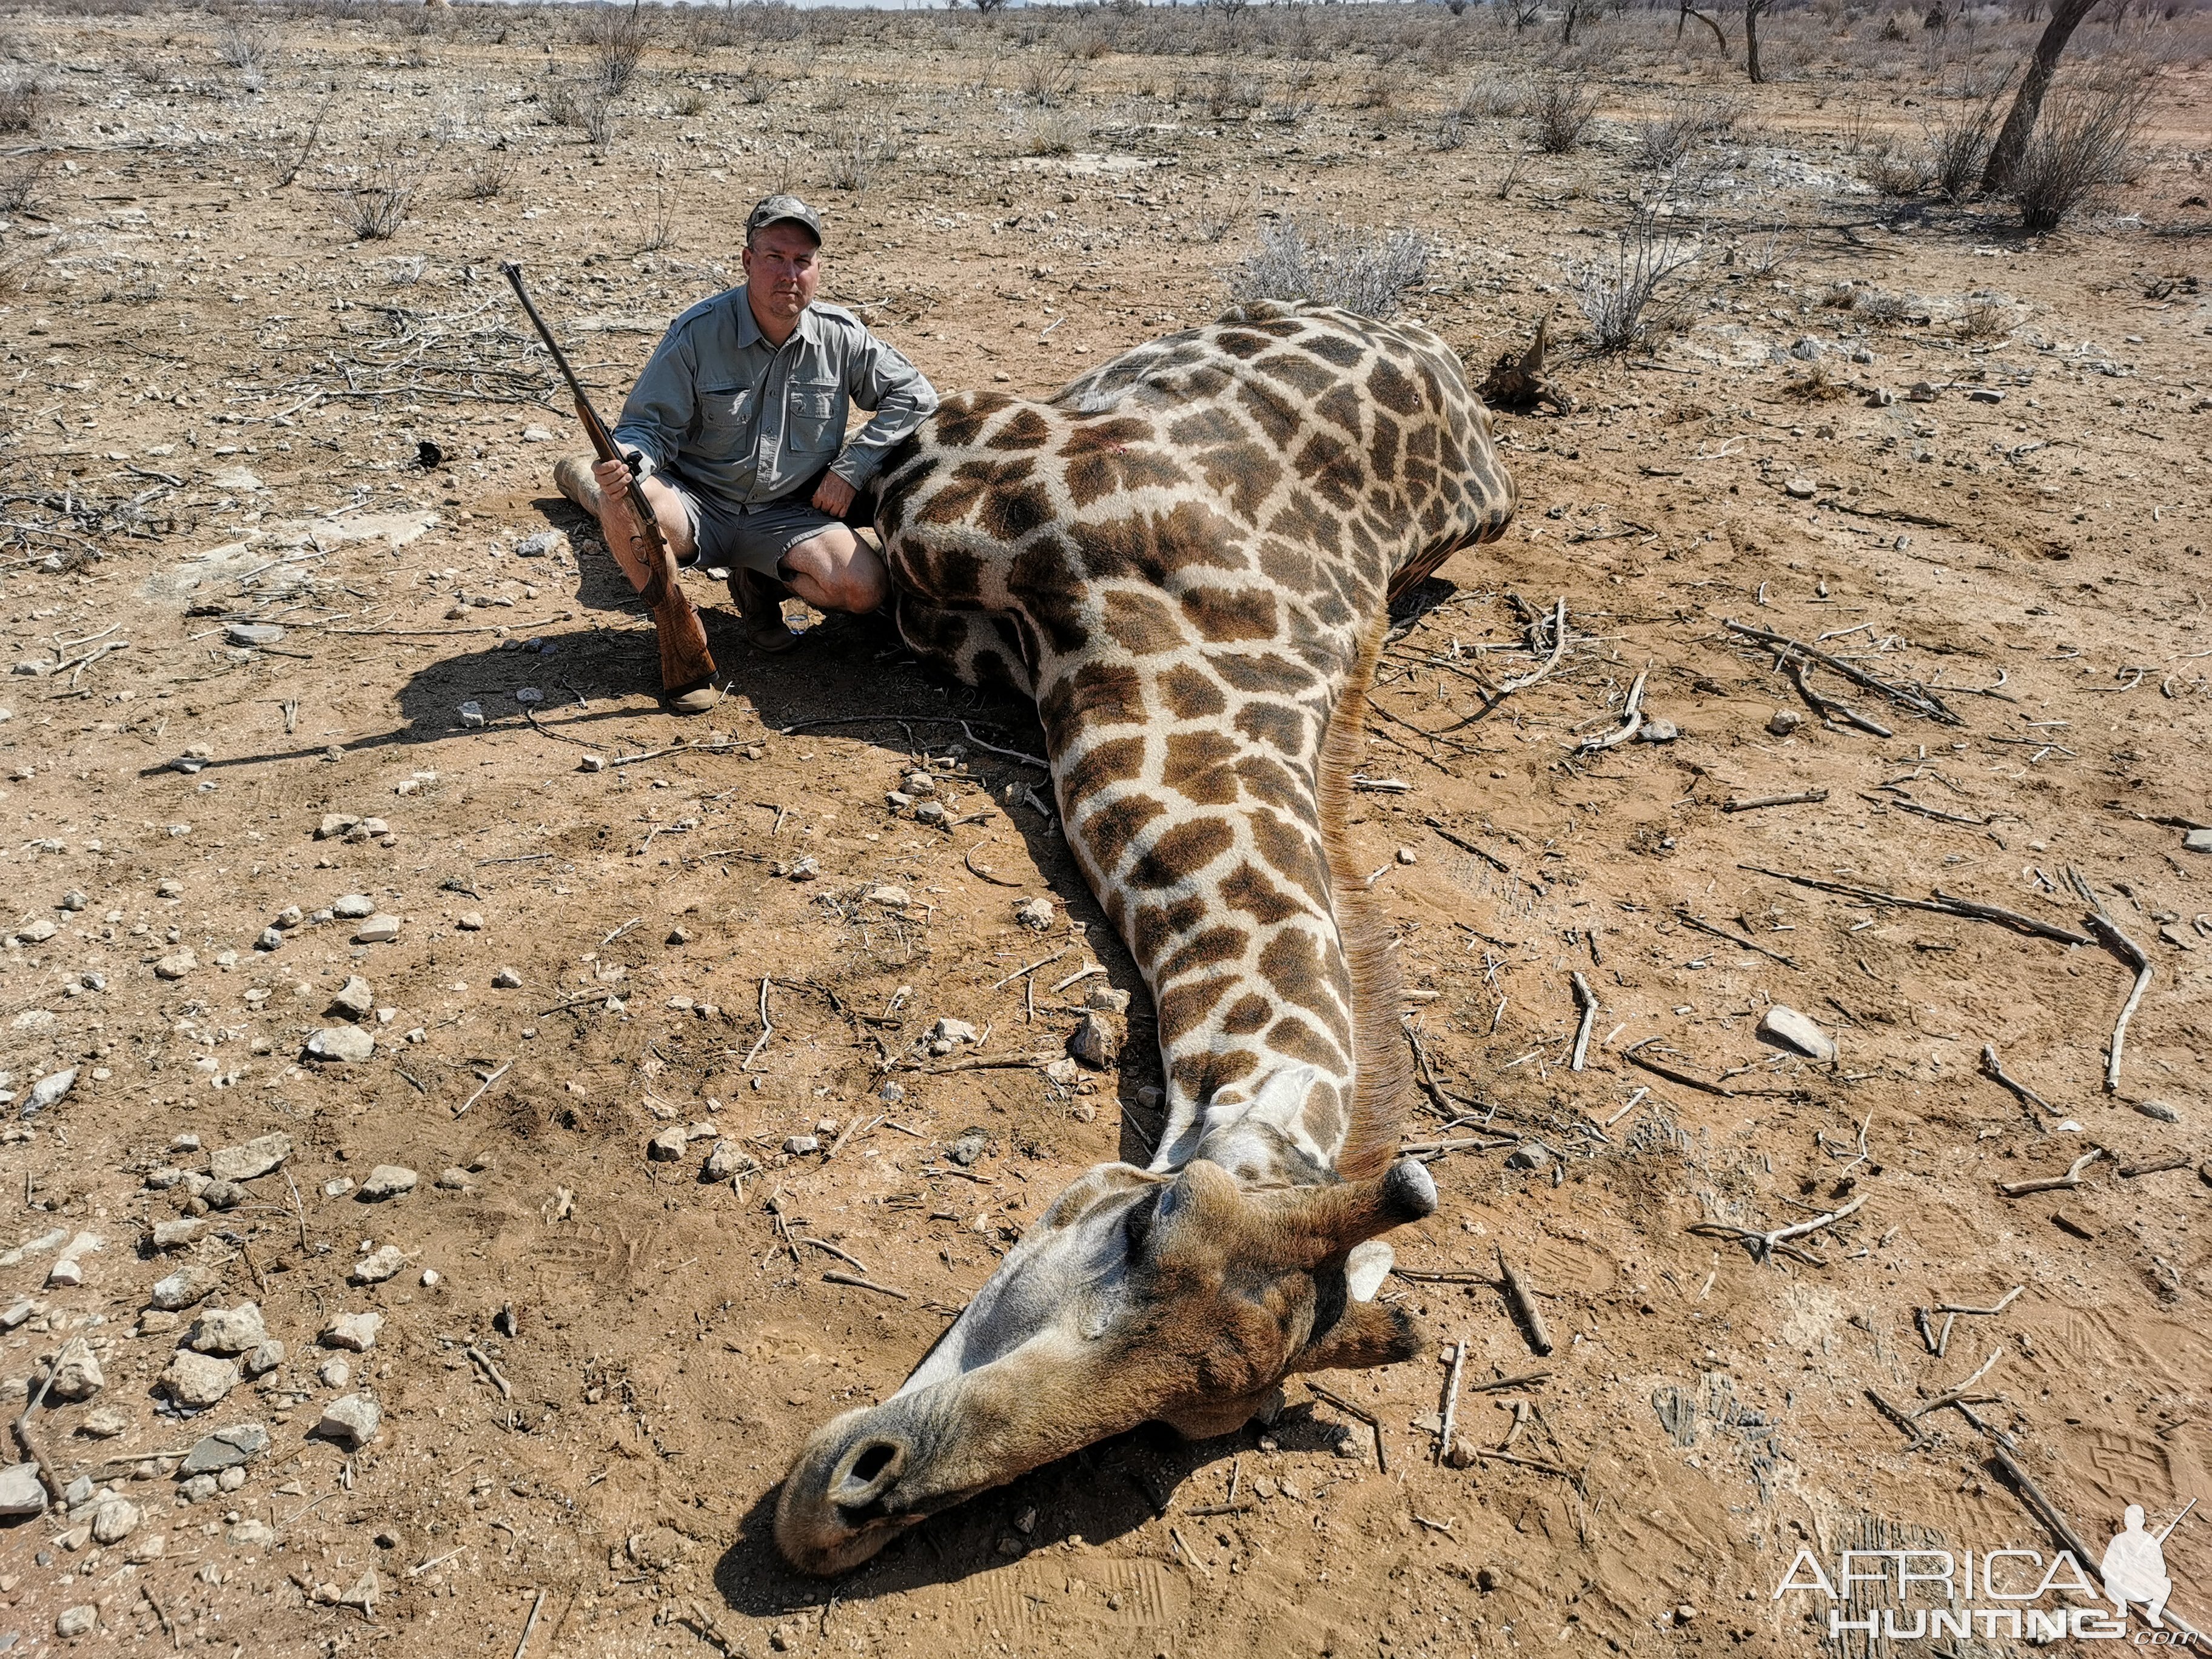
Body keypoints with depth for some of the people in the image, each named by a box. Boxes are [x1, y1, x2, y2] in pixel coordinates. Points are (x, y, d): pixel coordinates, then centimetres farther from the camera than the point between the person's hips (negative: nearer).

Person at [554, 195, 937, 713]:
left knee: (866, 588, -20)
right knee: (628, 507, -36)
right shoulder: (697, 334, -10)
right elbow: (651, 424, -8)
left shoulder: (840, 336, -2)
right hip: (696, 503, -2)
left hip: (787, 514, 3)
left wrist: (851, 468, -5)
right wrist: (626, 459, -34)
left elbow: (916, 396, 5)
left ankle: (761, 582, 10)